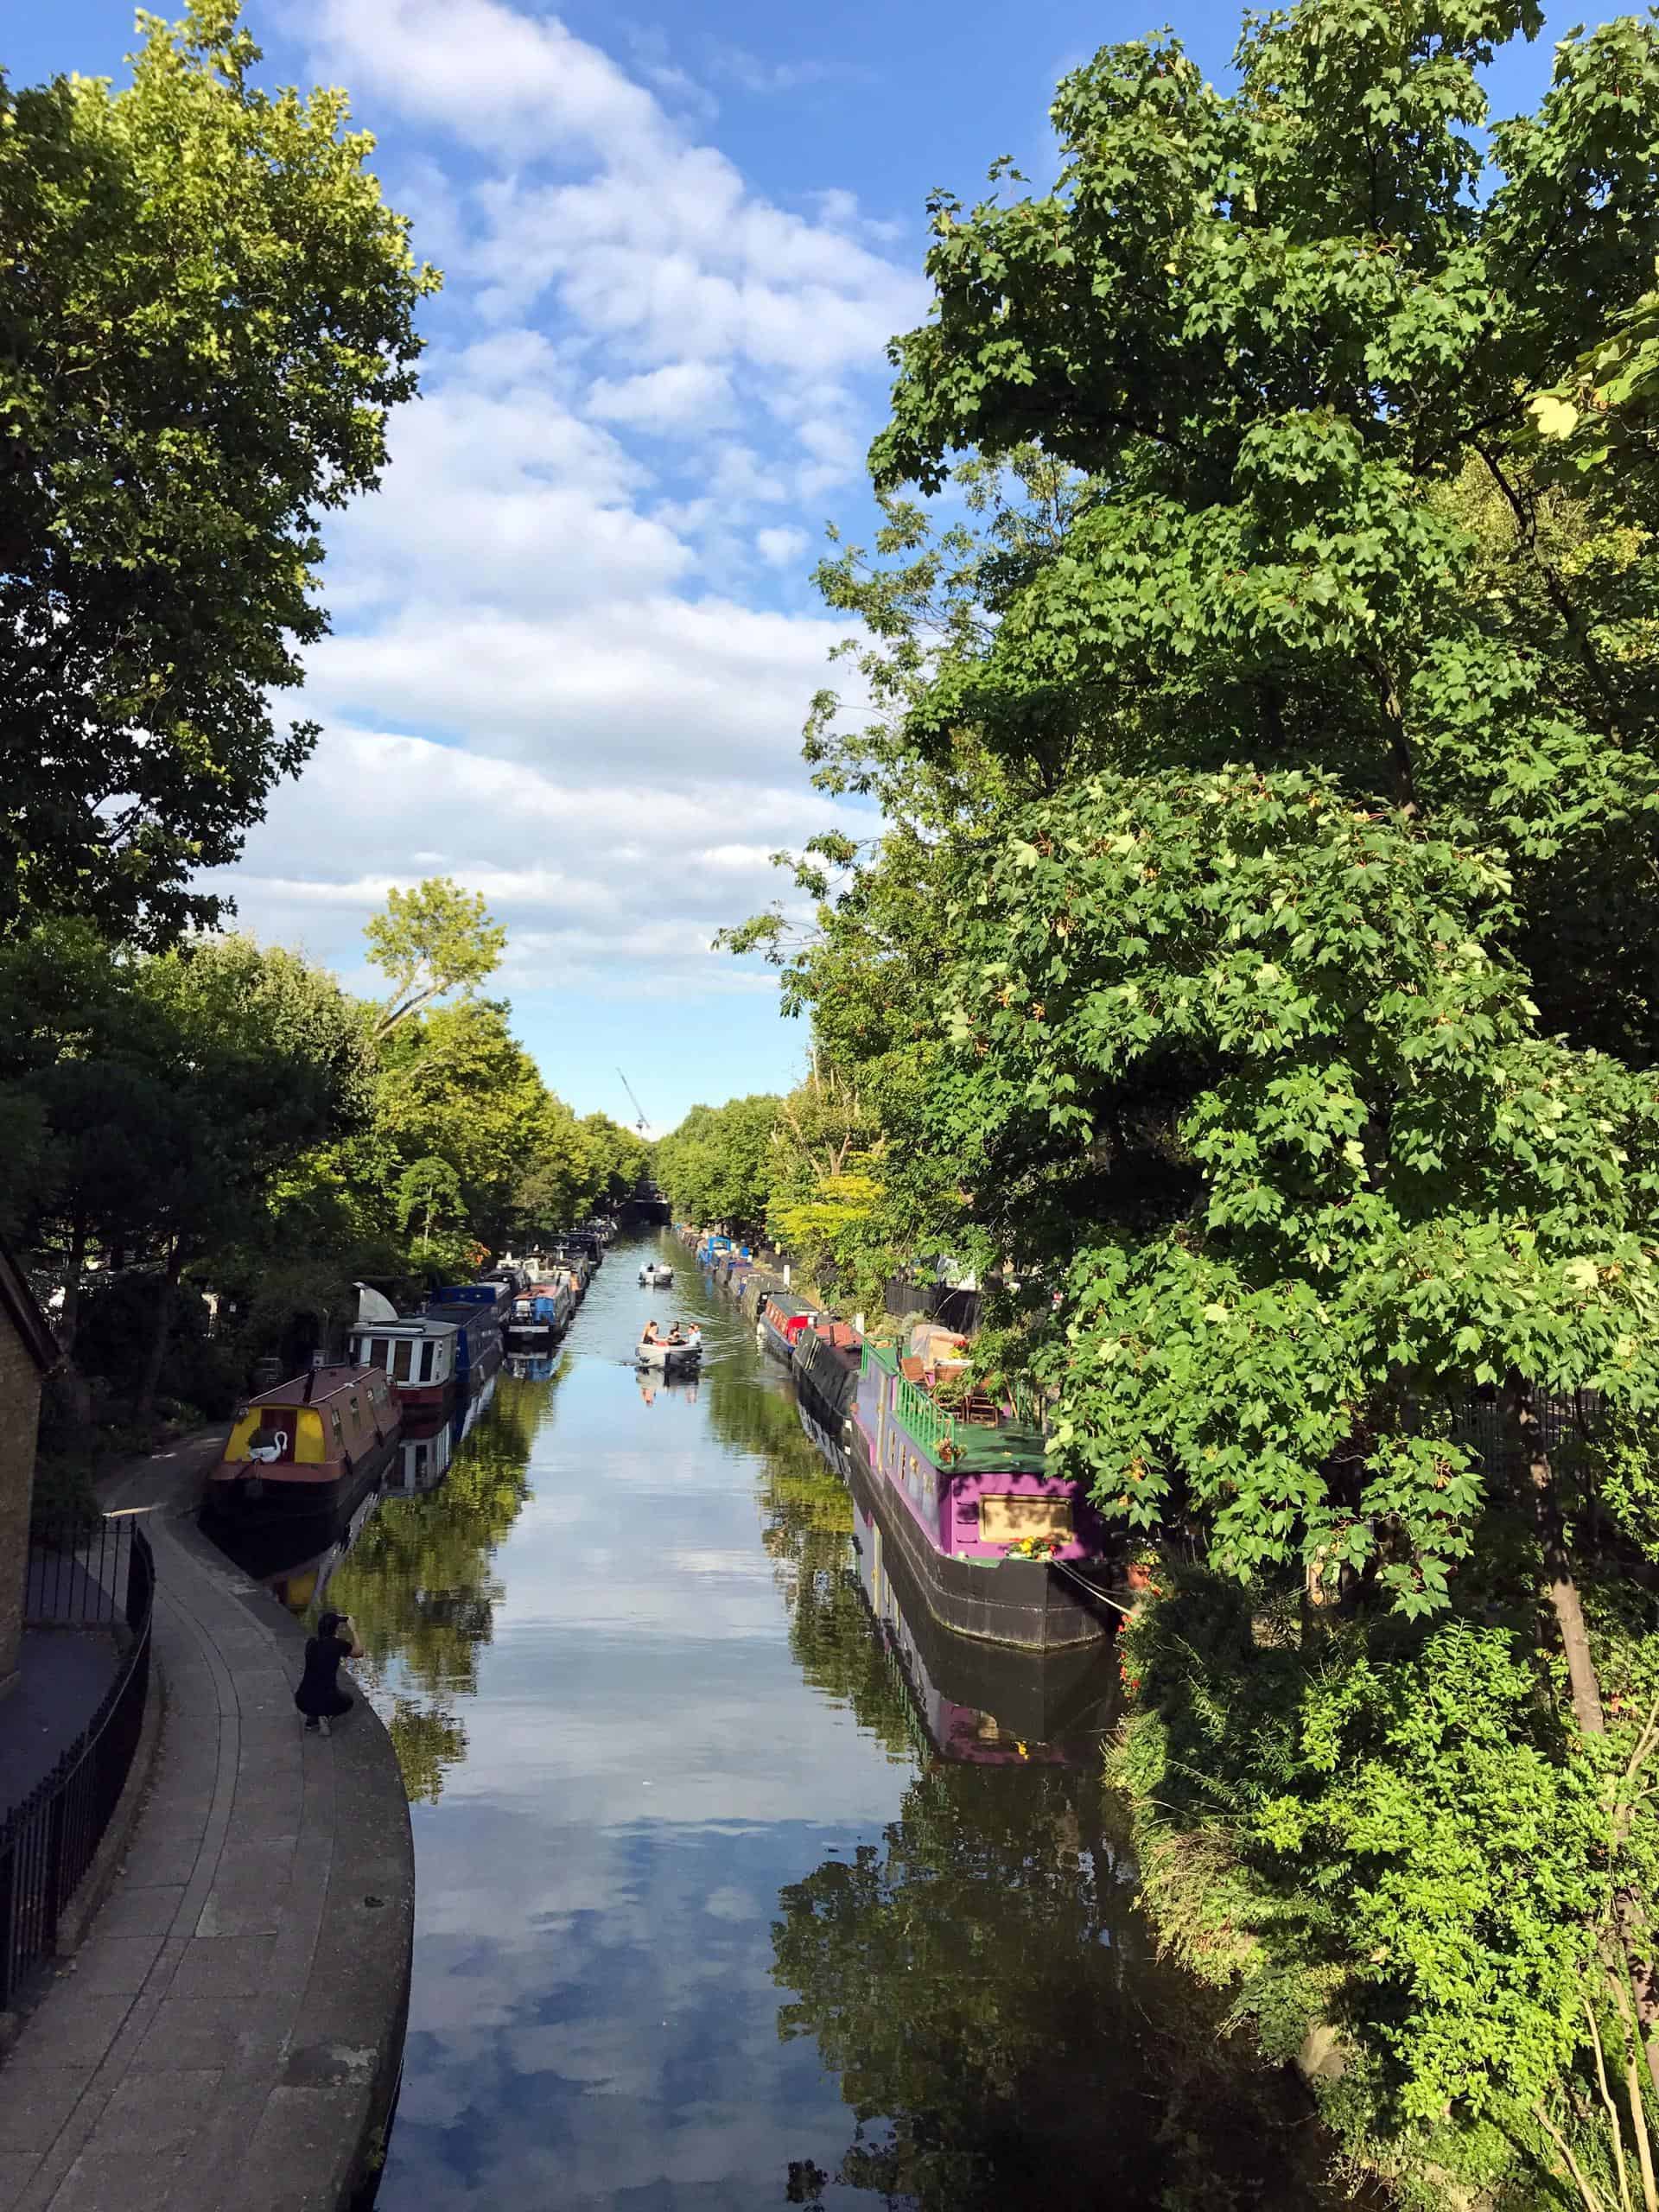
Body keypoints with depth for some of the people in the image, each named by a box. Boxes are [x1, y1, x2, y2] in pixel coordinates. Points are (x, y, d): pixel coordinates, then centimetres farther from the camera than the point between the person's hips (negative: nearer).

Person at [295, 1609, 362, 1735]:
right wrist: (352, 1629, 16)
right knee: (347, 1702, 30)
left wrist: (334, 1620, 30)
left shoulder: (310, 1643, 5)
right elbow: (359, 1652, 10)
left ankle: (312, 1718, 14)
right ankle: (325, 1716, 0)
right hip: (327, 1701, -4)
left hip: (303, 1702, 4)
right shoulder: (338, 1644, -7)